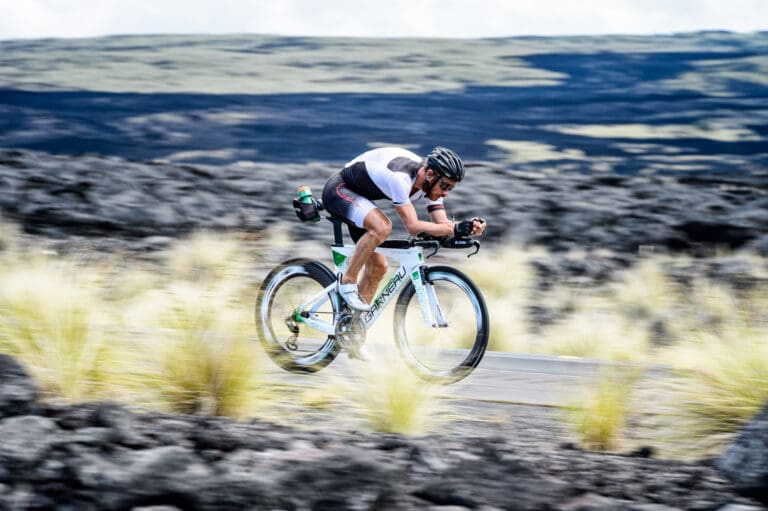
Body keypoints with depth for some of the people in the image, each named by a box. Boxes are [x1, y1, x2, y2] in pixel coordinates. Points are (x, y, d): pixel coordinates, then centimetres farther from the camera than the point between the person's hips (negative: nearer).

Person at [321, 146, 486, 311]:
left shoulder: (432, 183, -11)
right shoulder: (400, 177, -37)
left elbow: (441, 224, -11)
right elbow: (412, 226, -39)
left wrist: (469, 226, -31)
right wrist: (454, 229, -46)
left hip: (359, 196, 9)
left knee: (378, 266, 2)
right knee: (382, 227, -34)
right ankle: (347, 282, -17)